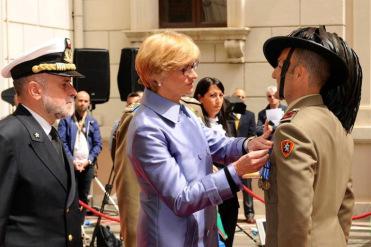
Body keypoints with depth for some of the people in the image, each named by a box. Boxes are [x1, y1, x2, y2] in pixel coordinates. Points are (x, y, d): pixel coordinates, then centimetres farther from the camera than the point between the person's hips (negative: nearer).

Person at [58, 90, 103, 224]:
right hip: (70, 164, -3)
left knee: (84, 196, 7)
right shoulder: (66, 120, 3)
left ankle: (80, 225, 15)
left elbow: (98, 144, 6)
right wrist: (72, 160, -12)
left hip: (87, 164, 3)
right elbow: (62, 142, -4)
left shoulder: (93, 122, 11)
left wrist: (88, 160, -6)